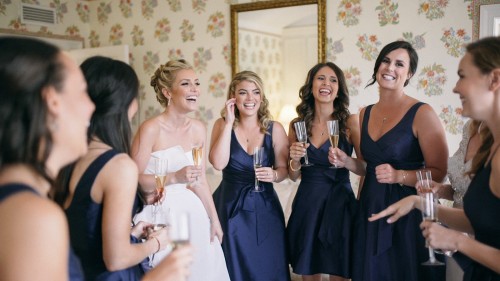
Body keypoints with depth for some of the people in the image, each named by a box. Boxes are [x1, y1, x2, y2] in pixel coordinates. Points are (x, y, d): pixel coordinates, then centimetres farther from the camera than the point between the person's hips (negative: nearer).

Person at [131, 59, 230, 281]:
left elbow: (200, 181, 10)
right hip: (162, 215, -6)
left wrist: (214, 220, 9)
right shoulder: (151, 128, -14)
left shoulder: (199, 129, 5)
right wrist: (175, 177, -24)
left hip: (193, 213, 6)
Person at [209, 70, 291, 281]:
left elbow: (283, 168, 3)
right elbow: (218, 163, -18)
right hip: (230, 207, 0)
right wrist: (229, 123, -16)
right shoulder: (222, 125, -3)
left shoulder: (275, 129, -2)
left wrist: (274, 175, -20)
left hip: (264, 208, 1)